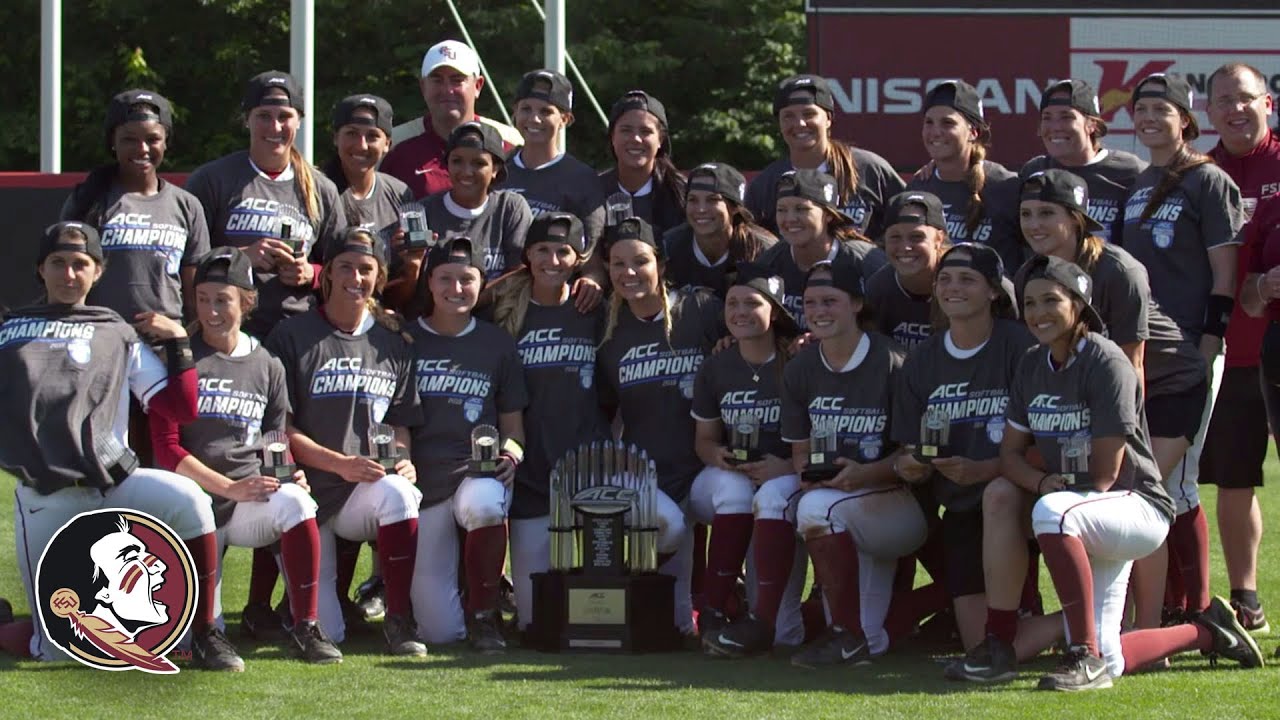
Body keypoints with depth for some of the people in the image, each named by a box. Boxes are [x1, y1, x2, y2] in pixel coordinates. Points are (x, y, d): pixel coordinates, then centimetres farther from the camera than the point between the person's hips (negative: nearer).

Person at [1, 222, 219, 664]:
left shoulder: (119, 336, 19)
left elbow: (181, 410, 14)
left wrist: (178, 345, 7)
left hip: (114, 483, 1)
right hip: (45, 503, -1)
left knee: (188, 502, -32)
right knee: (55, 652, -6)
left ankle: (205, 633, -18)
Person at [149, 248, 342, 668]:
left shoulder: (267, 366, 14)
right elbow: (166, 448, -4)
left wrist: (289, 474, -6)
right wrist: (230, 487, -16)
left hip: (251, 504, 2)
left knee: (293, 501, -32)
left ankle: (305, 628, -25)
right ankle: (207, 635, 8)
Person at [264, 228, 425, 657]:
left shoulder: (392, 345, 12)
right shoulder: (293, 337, -1)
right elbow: (281, 429, -5)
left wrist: (402, 460, -7)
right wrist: (341, 464, -17)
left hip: (364, 493, 3)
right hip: (310, 492, -3)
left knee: (396, 491, -37)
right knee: (326, 634, -13)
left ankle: (399, 621, -22)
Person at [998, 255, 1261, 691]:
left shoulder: (1107, 364, -14)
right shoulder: (1032, 368, 8)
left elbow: (1104, 475, -16)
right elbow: (1010, 454, 7)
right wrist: (1043, 482, -12)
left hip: (1138, 507, -7)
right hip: (1094, 526, 7)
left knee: (1052, 512, -39)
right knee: (1106, 663, -2)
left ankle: (1086, 656, -33)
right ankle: (1207, 631, 26)